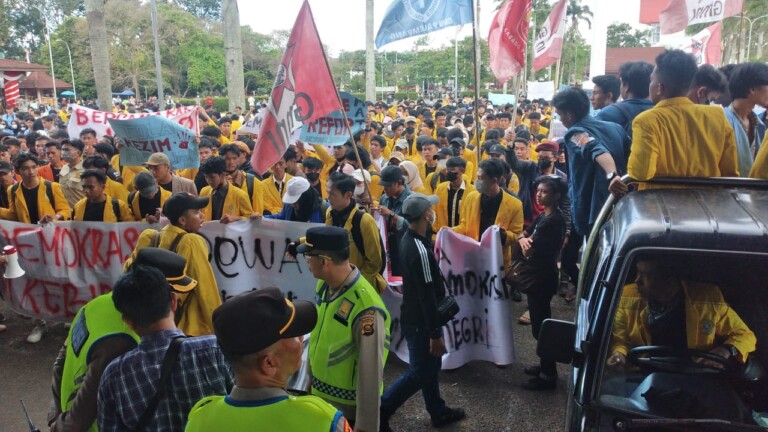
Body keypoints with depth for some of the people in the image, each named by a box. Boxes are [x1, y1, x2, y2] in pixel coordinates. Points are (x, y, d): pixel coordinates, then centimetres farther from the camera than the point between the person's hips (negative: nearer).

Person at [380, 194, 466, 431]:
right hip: (420, 322, -9)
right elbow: (427, 296, -25)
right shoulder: (420, 250, -29)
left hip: (415, 316, 9)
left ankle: (438, 412, 37)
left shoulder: (409, 238, 1)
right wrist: (436, 333, -20)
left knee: (430, 366, 21)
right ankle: (379, 411, 12)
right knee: (420, 373, 4)